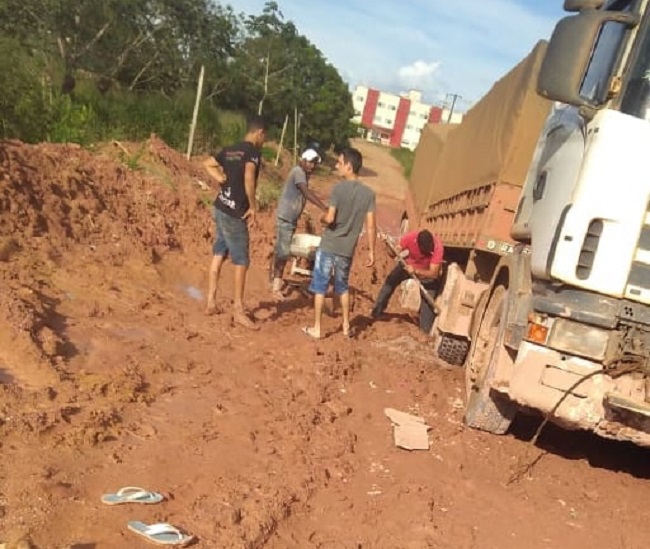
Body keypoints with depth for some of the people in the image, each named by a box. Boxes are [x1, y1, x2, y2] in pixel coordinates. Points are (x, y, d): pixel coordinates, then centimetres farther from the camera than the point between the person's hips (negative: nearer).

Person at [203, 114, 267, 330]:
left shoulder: (230, 150, 11)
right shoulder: (253, 151, -13)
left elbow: (207, 164, 22)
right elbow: (248, 178, -30)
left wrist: (223, 180, 12)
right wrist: (253, 207, -21)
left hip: (220, 208, 8)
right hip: (234, 214, -8)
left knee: (219, 254, 17)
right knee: (241, 261, 1)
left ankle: (211, 301, 23)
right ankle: (238, 310, 8)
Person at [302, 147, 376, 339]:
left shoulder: (338, 188, -14)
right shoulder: (368, 193, -1)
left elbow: (330, 219, -19)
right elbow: (371, 226, -2)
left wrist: (322, 217, 4)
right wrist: (372, 252, 4)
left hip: (329, 246, -4)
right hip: (348, 249, 5)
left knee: (320, 287, 6)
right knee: (343, 287, 21)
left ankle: (316, 328, 11)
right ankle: (346, 326, 27)